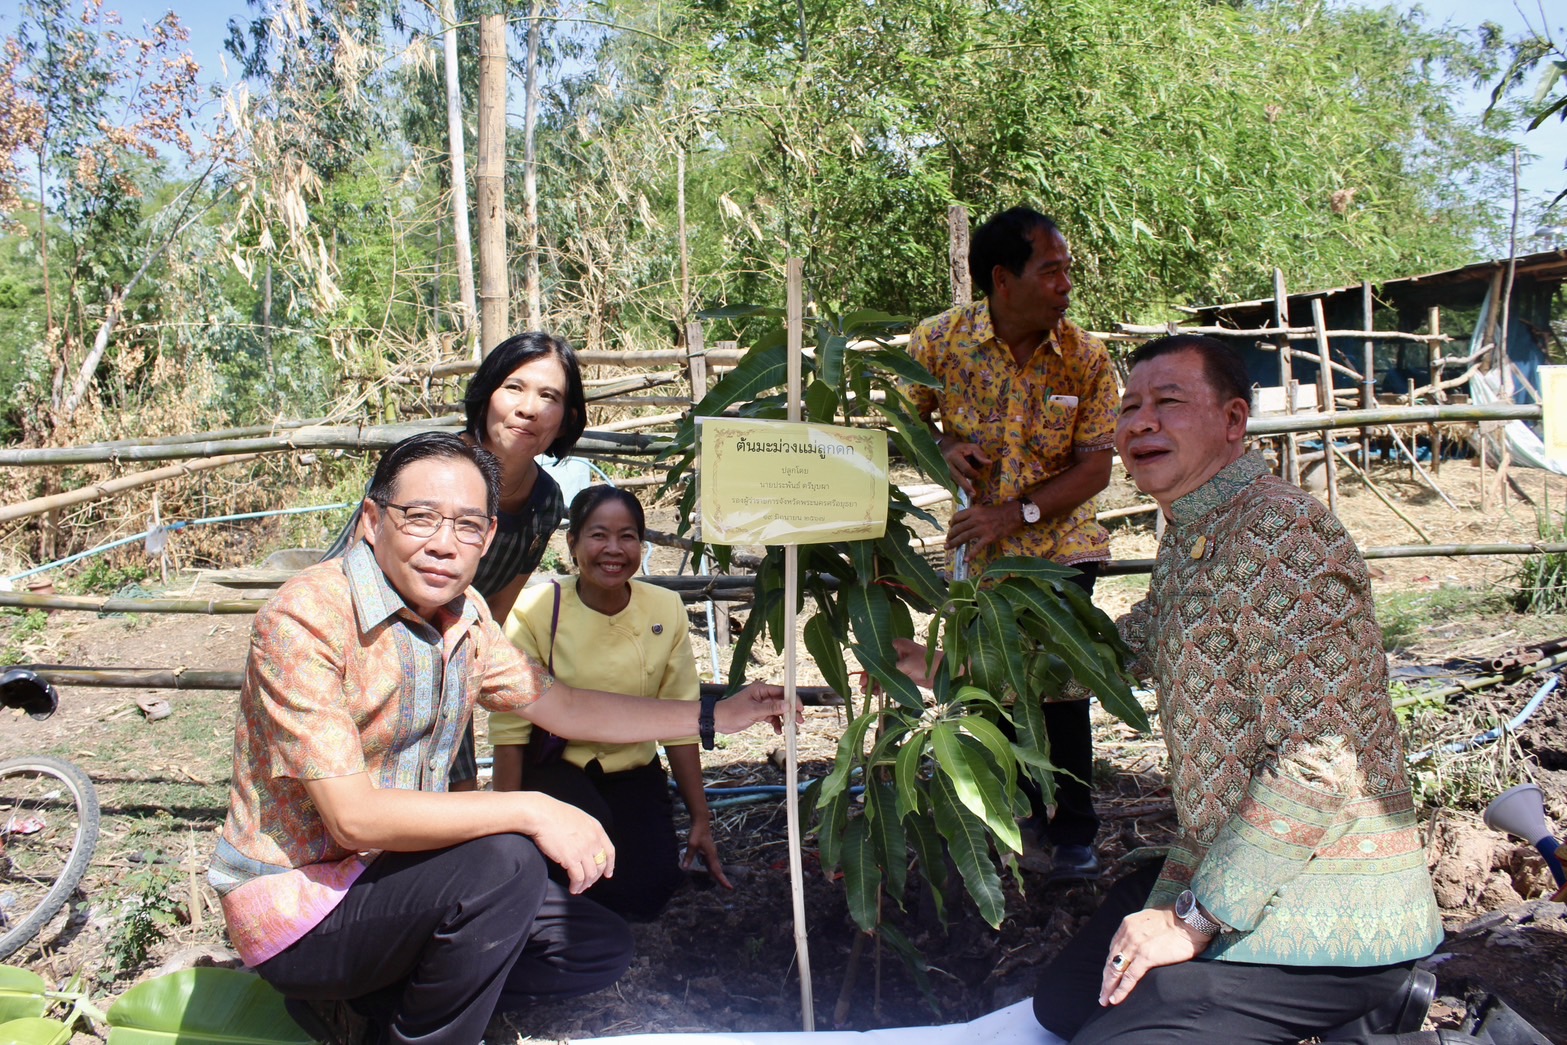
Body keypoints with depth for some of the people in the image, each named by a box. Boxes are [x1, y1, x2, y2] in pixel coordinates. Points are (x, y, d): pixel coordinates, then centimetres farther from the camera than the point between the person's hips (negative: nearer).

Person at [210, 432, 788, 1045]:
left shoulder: (464, 615, 0)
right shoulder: (307, 620, -24)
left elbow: (565, 707, 11)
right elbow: (352, 817, -29)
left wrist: (715, 717, 8)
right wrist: (530, 811, -31)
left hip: (388, 875, 8)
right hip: (295, 902, -8)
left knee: (601, 950, 6)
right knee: (503, 858, -29)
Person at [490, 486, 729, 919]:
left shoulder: (667, 611, -9)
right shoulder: (536, 610, -19)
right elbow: (510, 724, -14)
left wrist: (701, 819, 1)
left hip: (631, 769, 3)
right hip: (552, 765, -2)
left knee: (648, 894, -16)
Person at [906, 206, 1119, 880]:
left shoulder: (1086, 358, -12)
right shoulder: (940, 341, -11)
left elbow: (1095, 470, -11)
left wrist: (1014, 513, -22)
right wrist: (943, 448, -17)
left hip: (1060, 545, -2)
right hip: (982, 550, 2)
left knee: (1058, 683, -8)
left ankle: (1074, 833, 11)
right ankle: (1025, 815, 35)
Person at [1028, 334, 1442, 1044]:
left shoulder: (1278, 530, -22)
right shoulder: (1188, 535, 9)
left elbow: (1319, 766, -27)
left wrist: (1193, 920, -20)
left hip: (1321, 913, -10)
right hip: (1223, 867, 10)